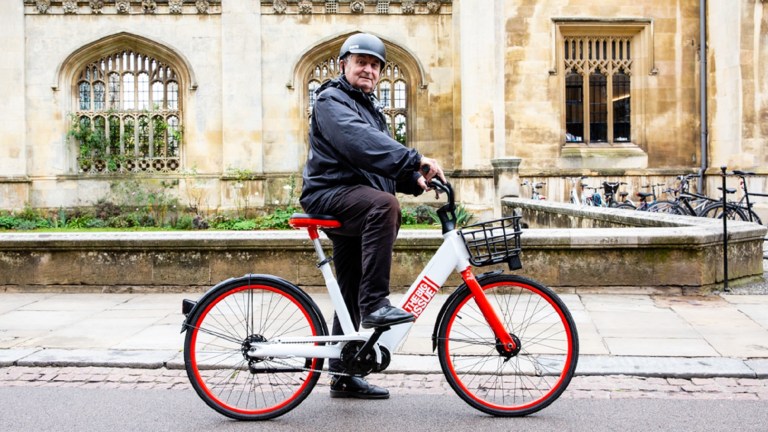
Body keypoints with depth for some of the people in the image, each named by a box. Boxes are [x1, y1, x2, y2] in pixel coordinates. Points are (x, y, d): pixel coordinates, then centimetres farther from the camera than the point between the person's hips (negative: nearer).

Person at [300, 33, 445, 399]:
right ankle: (375, 304, -35)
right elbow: (361, 142, -24)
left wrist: (415, 179, 0)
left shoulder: (369, 108, 25)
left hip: (355, 203, 9)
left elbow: (382, 159, 21)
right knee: (384, 204, -37)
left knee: (351, 295, 9)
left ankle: (343, 375, 17)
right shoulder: (332, 100, -4)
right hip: (331, 195, -9)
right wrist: (415, 159, -33)